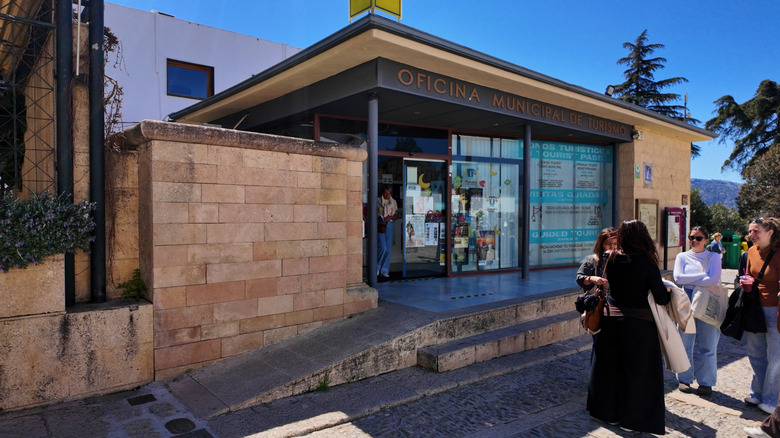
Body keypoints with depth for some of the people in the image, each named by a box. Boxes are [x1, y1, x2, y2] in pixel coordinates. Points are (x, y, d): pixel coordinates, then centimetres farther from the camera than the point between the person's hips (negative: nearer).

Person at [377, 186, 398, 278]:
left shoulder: (393, 202, 14)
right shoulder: (377, 201, 3)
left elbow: (396, 215, 13)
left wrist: (389, 217, -7)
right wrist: (379, 218, -14)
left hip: (389, 224, 4)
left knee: (388, 249, 1)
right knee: (383, 247, -14)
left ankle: (384, 271, 8)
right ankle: (377, 267, 7)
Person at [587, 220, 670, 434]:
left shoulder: (612, 259, -3)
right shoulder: (647, 263, -15)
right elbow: (661, 298, -13)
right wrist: (669, 293, 7)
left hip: (611, 317, 4)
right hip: (638, 322, -4)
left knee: (609, 366, 16)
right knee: (636, 370, 9)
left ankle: (609, 411, 30)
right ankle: (632, 419, 20)